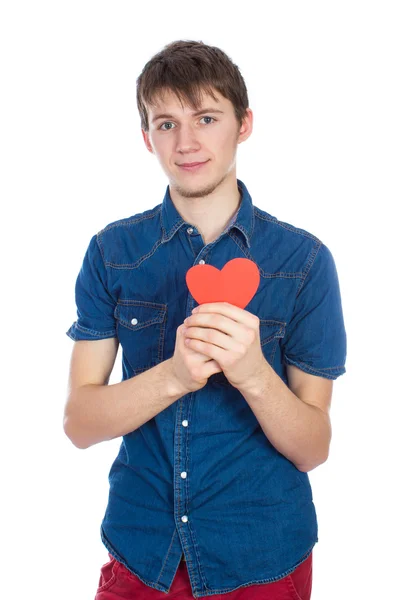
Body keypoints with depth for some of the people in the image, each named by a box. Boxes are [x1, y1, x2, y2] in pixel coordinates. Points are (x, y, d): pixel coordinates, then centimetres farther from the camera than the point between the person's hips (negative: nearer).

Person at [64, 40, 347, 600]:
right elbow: (79, 422, -8)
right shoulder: (112, 252, -3)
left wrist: (254, 375, -28)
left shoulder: (303, 259, -7)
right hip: (140, 551, 1)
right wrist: (173, 375, -25)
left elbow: (314, 448, -9)